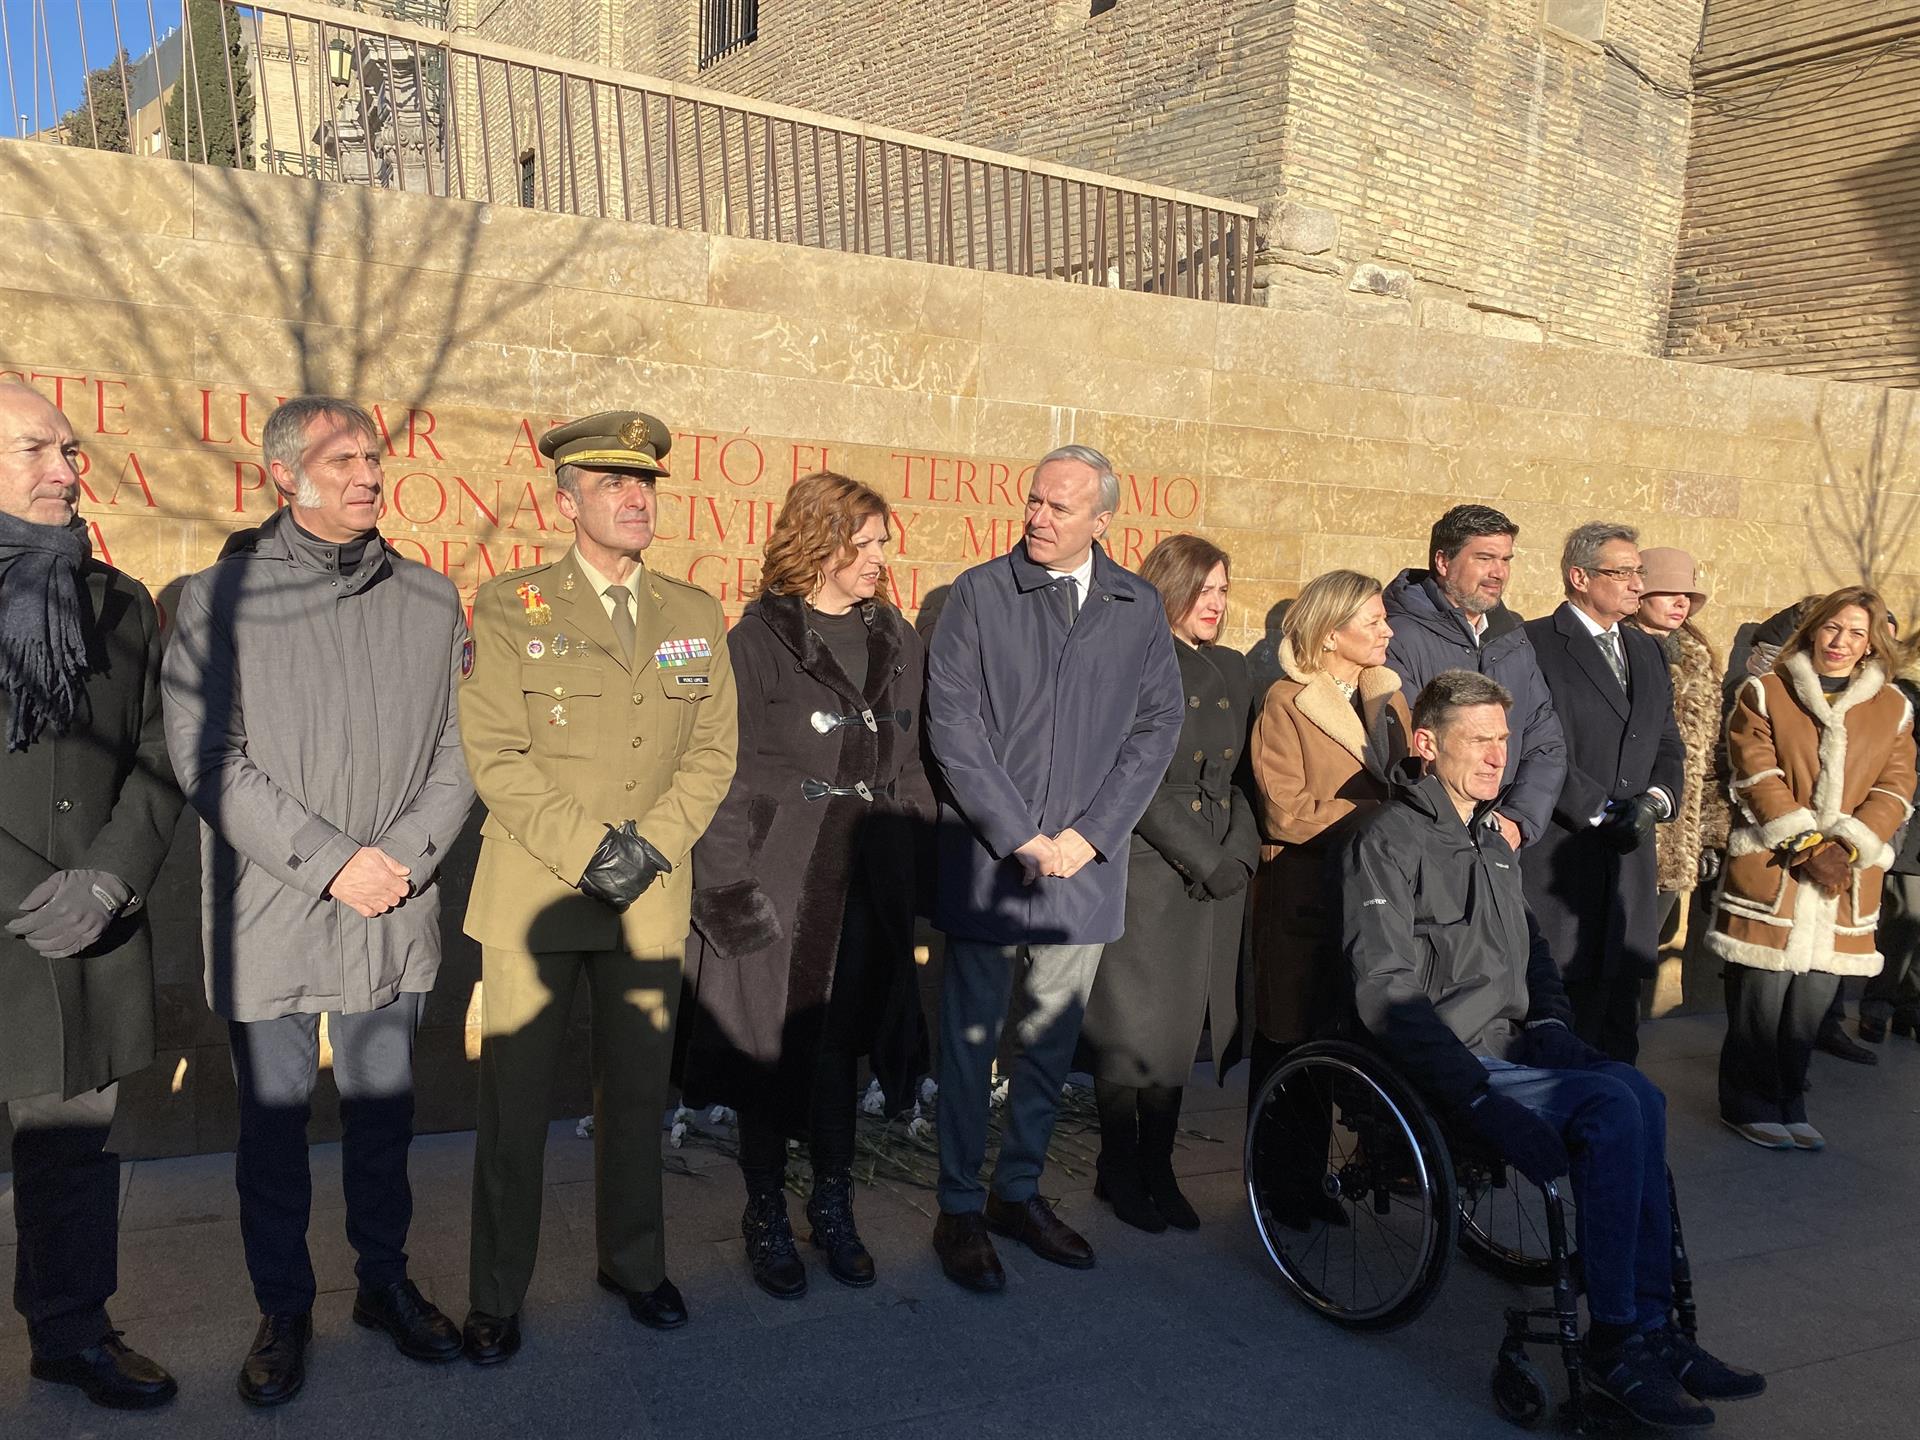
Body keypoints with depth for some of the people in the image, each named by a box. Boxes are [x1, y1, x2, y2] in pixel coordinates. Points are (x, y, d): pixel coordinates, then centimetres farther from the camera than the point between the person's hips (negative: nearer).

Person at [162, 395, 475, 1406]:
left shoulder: (429, 599, 5)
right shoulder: (219, 599, -3)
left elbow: (457, 752, 4)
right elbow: (208, 759, -10)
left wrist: (404, 856, -10)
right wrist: (333, 861, -15)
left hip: (396, 916, 2)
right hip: (269, 918, -2)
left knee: (382, 1112, 15)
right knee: (273, 1123, 10)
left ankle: (385, 1283, 34)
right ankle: (283, 1310, 29)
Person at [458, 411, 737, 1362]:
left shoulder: (696, 615, 8)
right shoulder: (511, 608, -2)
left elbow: (713, 750, 6)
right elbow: (495, 754, -9)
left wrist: (652, 843, -8)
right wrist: (586, 851, -15)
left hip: (650, 896, 3)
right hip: (532, 893, -3)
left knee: (637, 1093, 13)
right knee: (514, 1101, 5)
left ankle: (634, 1263, 32)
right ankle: (496, 1297, 21)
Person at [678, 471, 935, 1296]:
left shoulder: (896, 642, 9)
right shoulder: (759, 641, -7)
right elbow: (725, 775, -8)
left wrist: (916, 853, 8)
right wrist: (728, 885, -12)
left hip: (867, 885, 4)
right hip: (778, 882, -4)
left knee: (838, 1045, 12)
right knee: (772, 1047, 6)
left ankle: (833, 1208, 29)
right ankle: (766, 1219, 24)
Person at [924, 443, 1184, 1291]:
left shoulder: (1139, 608, 7)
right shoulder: (980, 593, -2)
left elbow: (1159, 726, 5)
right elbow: (952, 725, -7)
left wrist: (1089, 834, -5)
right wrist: (1020, 837, -12)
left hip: (1086, 863, 3)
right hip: (987, 858, -3)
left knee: (1052, 1038, 12)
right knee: (971, 1036, 5)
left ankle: (1019, 1191, 29)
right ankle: (960, 1207, 19)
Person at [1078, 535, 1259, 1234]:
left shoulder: (1231, 670, 15)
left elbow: (1245, 776, 13)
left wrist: (1239, 854, -2)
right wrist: (1202, 861, -12)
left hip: (1217, 879, 6)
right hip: (1144, 872, -6)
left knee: (1182, 1026, 9)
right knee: (1132, 1026, 1)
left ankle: (1157, 1169, 21)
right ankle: (1119, 1169, 17)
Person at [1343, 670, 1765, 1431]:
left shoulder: (1492, 841, 19)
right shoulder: (1388, 840, -9)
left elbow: (1532, 953, 28)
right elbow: (1387, 993, -17)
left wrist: (1551, 1027, 6)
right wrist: (1479, 1099, -22)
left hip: (1506, 1054, 8)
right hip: (1441, 1072, -7)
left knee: (1636, 1096, -18)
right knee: (1615, 1109, -24)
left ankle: (1648, 1329, -11)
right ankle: (1617, 1340, -13)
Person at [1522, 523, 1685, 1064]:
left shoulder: (1647, 652, 18)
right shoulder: (1535, 644, -6)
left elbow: (1668, 745, 19)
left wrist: (1655, 799, -1)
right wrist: (1602, 811, -14)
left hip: (1627, 856, 7)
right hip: (1558, 855, -7)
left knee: (1619, 1016, 10)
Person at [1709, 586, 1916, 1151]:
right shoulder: (1764, 694, 1)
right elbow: (1759, 779, -6)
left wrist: (1845, 849, -10)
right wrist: (1807, 845, -14)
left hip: (1846, 882, 3)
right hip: (1769, 873, -3)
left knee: (1813, 1001, 6)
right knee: (1762, 996, -2)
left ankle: (1788, 1105, 22)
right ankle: (1749, 1105, 14)